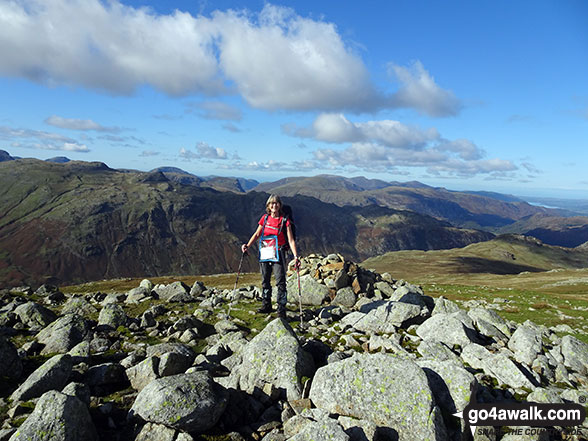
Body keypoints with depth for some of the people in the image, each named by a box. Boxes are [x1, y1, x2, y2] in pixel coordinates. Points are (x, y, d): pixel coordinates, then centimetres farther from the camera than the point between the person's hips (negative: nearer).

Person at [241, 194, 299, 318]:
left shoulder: (285, 220, -8)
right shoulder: (265, 218, 3)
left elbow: (291, 240, -11)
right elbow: (257, 234, 13)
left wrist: (296, 256, -21)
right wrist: (247, 245, -1)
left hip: (278, 253, -4)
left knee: (280, 282, -6)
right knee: (265, 281, 13)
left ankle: (281, 309, 2)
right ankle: (266, 305, 29)